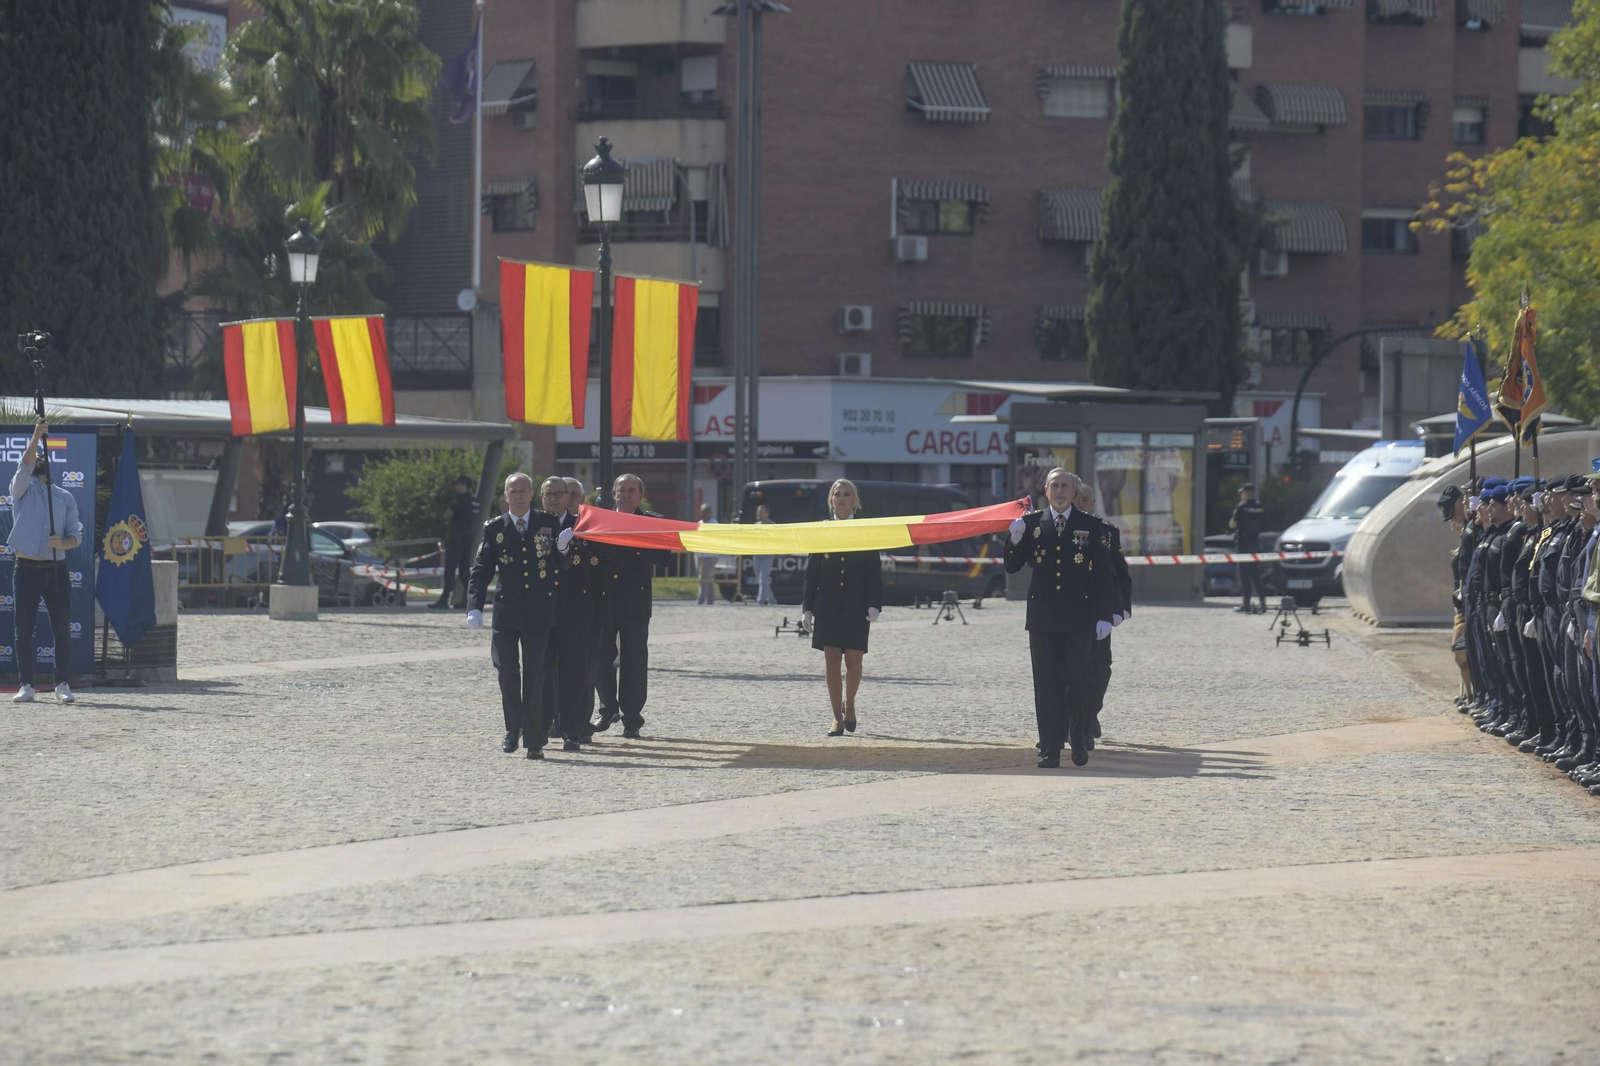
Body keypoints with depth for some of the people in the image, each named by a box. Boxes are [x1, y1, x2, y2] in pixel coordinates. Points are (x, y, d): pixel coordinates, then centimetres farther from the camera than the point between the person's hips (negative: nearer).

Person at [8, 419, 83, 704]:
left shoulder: (65, 497, 14)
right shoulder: (22, 490, 8)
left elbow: (76, 534, 10)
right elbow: (25, 466, -12)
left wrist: (63, 543, -12)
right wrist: (36, 436, -18)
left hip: (57, 570, 2)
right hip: (26, 570, -2)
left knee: (62, 629, -1)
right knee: (24, 630, -1)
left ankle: (63, 684, 6)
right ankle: (26, 685, 4)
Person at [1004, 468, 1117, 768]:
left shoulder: (1090, 527, 5)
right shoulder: (1031, 523, 8)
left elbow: (1104, 575, 4)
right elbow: (1012, 567, 6)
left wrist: (1105, 616, -3)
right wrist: (1015, 540, -14)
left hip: (1078, 619, -1)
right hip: (1042, 618, 1)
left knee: (1077, 682, -3)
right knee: (1046, 685, 1)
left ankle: (1078, 740, 17)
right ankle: (1050, 749, 2)